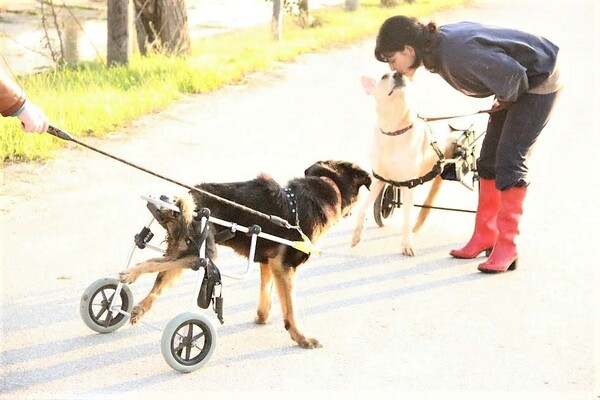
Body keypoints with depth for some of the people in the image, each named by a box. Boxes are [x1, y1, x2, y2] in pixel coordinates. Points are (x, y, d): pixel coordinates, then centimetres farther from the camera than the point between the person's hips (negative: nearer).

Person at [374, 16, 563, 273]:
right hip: (518, 83, 9)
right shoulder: (437, 46, -5)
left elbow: (512, 73, -32)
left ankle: (507, 249, -7)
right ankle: (485, 237, 16)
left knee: (509, 162, -12)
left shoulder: (456, 52, -34)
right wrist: (503, 101, 2)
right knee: (488, 160, 7)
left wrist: (505, 100, -12)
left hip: (540, 79, -9)